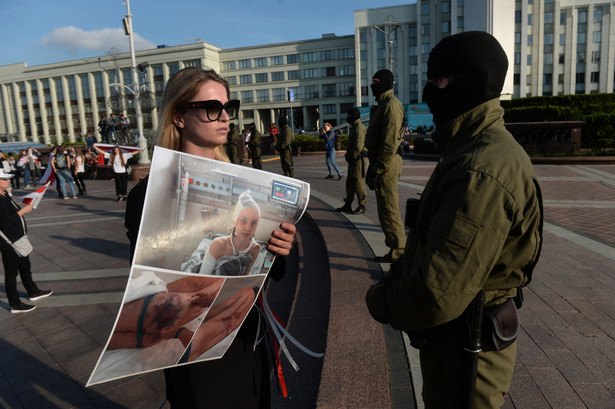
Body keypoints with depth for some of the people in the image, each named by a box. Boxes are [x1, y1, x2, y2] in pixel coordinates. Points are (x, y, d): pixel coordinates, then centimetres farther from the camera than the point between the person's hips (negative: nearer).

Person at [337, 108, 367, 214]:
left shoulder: (359, 128, -14)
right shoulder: (354, 127, 19)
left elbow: (359, 146, -22)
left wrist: (351, 157, -17)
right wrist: (348, 156, 16)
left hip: (358, 159, -11)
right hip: (353, 159, 11)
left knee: (358, 182, -6)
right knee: (350, 182, 13)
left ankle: (362, 206, 0)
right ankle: (347, 205, 20)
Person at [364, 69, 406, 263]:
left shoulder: (391, 105, -14)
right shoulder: (384, 104, 19)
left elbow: (390, 143, -22)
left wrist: (377, 171, -22)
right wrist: (373, 168, 22)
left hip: (387, 164, -11)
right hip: (380, 160, 11)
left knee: (388, 210, -5)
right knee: (386, 208, 16)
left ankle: (398, 252, 4)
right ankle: (396, 250, 25)